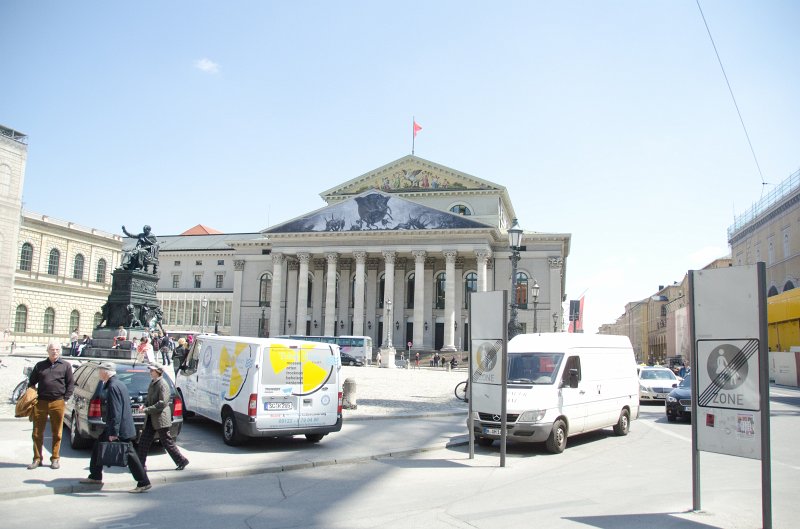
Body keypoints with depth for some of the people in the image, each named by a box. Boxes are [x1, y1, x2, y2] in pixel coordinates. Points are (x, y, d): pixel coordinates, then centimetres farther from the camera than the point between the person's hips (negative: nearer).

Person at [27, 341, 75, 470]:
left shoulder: (65, 366, 7)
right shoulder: (40, 365, 12)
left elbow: (71, 384, 7)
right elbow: (31, 382, 17)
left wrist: (65, 399, -1)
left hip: (58, 403, -2)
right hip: (40, 402, 2)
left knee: (56, 433, 4)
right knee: (37, 433, 5)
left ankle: (55, 459, 13)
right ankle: (37, 459, 15)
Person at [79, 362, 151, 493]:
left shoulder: (113, 387, -19)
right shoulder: (118, 384, 13)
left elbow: (115, 412, -24)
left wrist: (113, 432, -24)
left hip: (120, 429, -11)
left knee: (129, 455, -7)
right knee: (98, 447, 20)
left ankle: (144, 483, -3)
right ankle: (95, 477, 33)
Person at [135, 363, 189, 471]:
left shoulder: (163, 384, -16)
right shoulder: (152, 383, 11)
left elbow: (162, 403, -22)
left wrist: (147, 409, -21)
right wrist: (144, 405, 2)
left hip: (160, 418, -9)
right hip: (151, 418, 9)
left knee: (167, 442, -1)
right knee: (144, 440, 8)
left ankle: (182, 461, 9)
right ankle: (140, 463, 16)